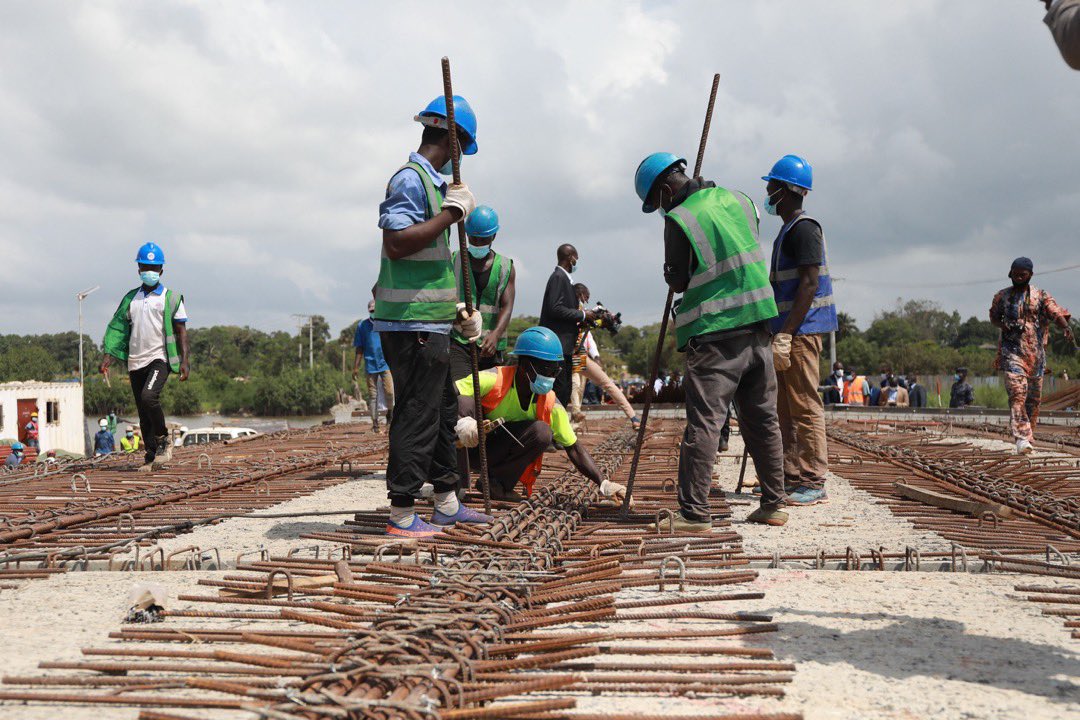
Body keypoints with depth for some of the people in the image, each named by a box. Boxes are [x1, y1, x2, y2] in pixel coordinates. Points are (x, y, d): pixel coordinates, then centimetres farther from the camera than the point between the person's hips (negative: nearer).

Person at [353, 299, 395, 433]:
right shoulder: (362, 325, 5)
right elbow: (359, 349, 8)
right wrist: (356, 367, 4)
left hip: (386, 363, -1)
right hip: (371, 365, 1)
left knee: (389, 392, -11)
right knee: (372, 395, 3)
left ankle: (390, 413, 17)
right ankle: (375, 423, 7)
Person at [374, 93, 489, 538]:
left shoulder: (430, 180, 18)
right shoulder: (411, 179, -13)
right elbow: (396, 242, -26)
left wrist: (454, 309, 25)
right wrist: (451, 213, -21)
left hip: (429, 322, 11)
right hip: (412, 322, -11)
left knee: (442, 408, 16)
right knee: (417, 414, -7)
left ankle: (447, 503, 26)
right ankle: (401, 514, -1)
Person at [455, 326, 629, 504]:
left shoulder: (550, 404, -10)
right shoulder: (494, 380, -22)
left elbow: (574, 448, -6)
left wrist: (603, 484, -16)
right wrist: (462, 421, -48)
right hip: (472, 446, -3)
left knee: (543, 432, -25)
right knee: (466, 401, -32)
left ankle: (499, 483, -13)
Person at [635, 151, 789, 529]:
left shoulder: (679, 219, -10)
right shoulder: (738, 200, 10)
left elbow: (676, 282, -4)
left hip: (715, 334, -7)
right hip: (757, 325, 7)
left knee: (704, 421, -6)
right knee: (763, 418, 13)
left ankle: (694, 512, -7)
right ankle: (774, 504, 18)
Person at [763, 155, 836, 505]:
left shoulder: (803, 228, -12)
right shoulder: (788, 230, 20)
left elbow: (810, 284, -20)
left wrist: (786, 333, -23)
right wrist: (778, 331, 23)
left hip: (802, 329, -11)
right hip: (788, 330, 11)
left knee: (804, 405, -9)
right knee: (785, 407, 13)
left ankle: (813, 483, -7)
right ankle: (791, 477, 18)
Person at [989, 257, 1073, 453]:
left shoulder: (1041, 296, 3)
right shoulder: (1002, 296, 7)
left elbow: (1056, 312, -11)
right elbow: (994, 317, 20)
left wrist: (1066, 327, -32)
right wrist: (1003, 325, -3)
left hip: (1036, 351, 1)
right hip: (1012, 350, -1)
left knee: (1034, 396, 8)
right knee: (1017, 392, -16)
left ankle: (1028, 433, 26)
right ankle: (1021, 438, -22)